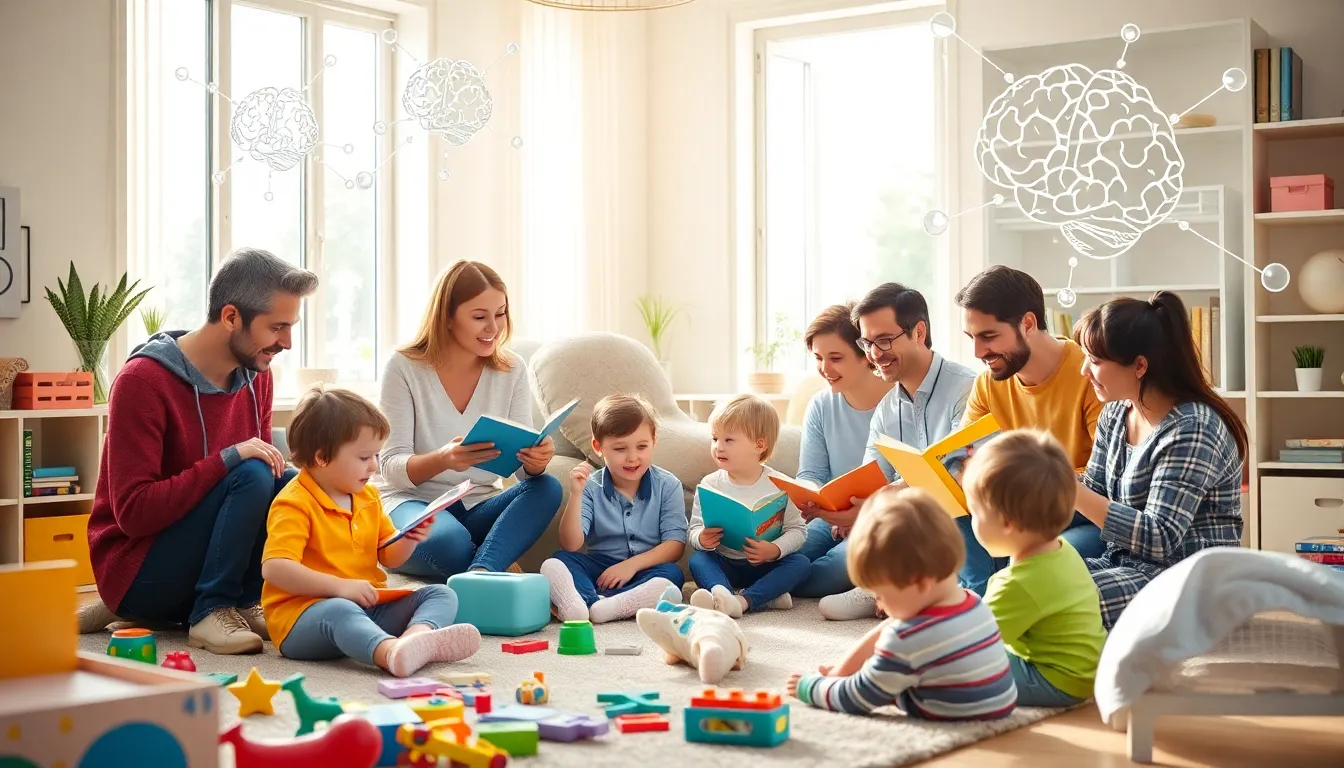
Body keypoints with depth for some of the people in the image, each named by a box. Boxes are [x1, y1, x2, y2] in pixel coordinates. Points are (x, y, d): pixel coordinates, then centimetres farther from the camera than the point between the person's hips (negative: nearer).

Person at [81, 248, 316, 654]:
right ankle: (211, 611, -15)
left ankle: (243, 604, -6)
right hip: (135, 570, -6)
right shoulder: (144, 381, -19)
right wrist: (227, 459, -30)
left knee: (292, 481, -16)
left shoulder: (256, 375, 1)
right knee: (252, 476, -26)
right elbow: (133, 512, -22)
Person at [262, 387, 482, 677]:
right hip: (305, 615, -8)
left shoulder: (368, 497, 16)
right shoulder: (295, 504, -9)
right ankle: (391, 652, -72)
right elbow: (274, 567, -22)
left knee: (442, 594, -7)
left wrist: (408, 541, 0)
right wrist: (339, 586, -28)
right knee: (339, 613, -40)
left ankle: (418, 634, -44)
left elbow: (389, 558, 24)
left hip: (369, 608, 8)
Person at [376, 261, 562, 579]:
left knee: (546, 488, -26)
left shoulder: (512, 370, 3)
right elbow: (390, 467, -12)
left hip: (478, 508, 5)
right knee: (450, 541, -39)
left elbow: (525, 465, 0)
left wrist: (536, 461, -27)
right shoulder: (404, 368, -7)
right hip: (411, 503, -4)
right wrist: (443, 459, -34)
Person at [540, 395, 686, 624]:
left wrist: (632, 564, -19)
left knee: (672, 573, -32)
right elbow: (571, 545, -9)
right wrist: (575, 495, -21)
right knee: (557, 562, -24)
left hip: (645, 568, -1)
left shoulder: (667, 485, 0)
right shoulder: (591, 488, 0)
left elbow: (675, 544, -6)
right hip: (599, 567, 1)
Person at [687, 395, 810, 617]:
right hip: (723, 564, 1)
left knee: (801, 563, -25)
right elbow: (694, 527, -1)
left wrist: (775, 550, -25)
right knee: (697, 559, -25)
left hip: (765, 565, -1)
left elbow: (797, 530, -6)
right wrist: (701, 538, -25)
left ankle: (743, 600, -44)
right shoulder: (710, 484, -2)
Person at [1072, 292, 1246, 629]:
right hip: (1127, 563, 8)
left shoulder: (1192, 429, -20)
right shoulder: (1114, 415, 5)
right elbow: (1094, 495, 10)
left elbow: (1158, 539, -25)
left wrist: (1068, 490, -29)